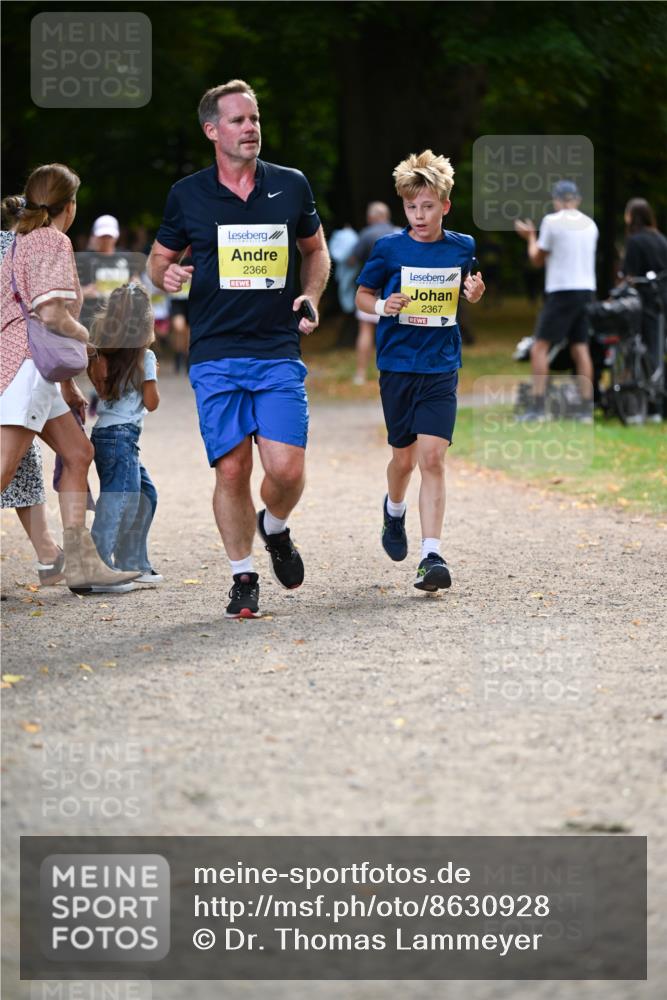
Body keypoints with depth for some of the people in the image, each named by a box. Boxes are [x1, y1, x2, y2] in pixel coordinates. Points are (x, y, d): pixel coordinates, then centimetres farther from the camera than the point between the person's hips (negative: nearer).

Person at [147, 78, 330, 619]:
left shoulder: (291, 185, 6)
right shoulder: (187, 195, 3)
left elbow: (315, 249, 20)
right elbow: (160, 256, 15)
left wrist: (310, 297, 3)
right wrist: (166, 275, -8)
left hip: (279, 352, 1)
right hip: (215, 356, 0)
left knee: (286, 469, -10)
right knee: (232, 470, -5)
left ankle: (275, 528, 24)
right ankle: (243, 576, 13)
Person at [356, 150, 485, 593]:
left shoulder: (463, 248, 2)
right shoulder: (389, 248, -3)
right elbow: (362, 295, 7)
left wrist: (476, 292, -5)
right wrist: (383, 306, -14)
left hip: (442, 366, 0)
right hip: (397, 364, 0)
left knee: (432, 457, -12)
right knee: (404, 456, 12)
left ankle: (432, 556, -14)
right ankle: (395, 509, 47)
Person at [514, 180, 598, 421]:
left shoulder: (552, 221, -6)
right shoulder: (590, 225, 11)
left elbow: (537, 260, 2)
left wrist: (531, 237, 20)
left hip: (562, 292, -6)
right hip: (587, 290, 6)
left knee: (540, 348, -3)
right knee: (580, 349, 7)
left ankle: (537, 406, -12)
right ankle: (586, 408, 3)